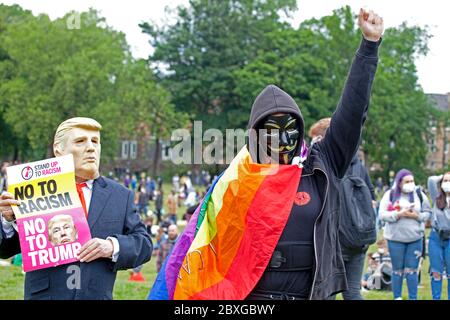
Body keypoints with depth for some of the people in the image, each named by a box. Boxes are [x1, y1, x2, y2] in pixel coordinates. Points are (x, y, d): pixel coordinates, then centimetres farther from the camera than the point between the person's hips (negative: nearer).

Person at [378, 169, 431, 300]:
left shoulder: (419, 194, 3)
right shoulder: (390, 195, -3)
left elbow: (427, 213, 4)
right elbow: (382, 215, -9)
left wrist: (417, 216, -15)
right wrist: (399, 214, -20)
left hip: (415, 238, 1)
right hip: (396, 238, -1)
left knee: (412, 270, 4)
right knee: (398, 270, 8)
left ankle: (413, 298, 12)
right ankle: (397, 297, 19)